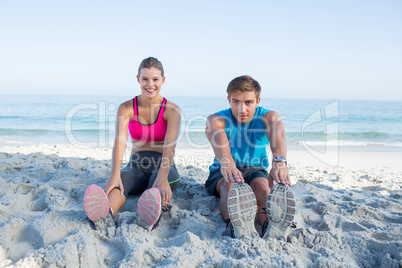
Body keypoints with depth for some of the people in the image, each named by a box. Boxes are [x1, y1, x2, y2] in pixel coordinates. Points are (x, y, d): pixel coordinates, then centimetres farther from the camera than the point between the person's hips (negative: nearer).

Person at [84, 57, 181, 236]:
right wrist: (115, 174, -38)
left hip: (162, 166, -1)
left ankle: (153, 214, -68)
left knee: (160, 176, -38)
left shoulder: (172, 110, -6)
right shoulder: (126, 108, -1)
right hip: (137, 166, 1)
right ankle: (106, 216, -63)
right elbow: (120, 141, -19)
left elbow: (170, 146, -23)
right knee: (123, 178, -34)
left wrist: (162, 177, -43)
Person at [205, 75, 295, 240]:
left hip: (255, 170, 1)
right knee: (229, 185, -35)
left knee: (261, 186, -33)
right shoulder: (217, 119, -10)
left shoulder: (268, 117, -7)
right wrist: (226, 163, -60)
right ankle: (239, 229, -63)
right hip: (222, 172, -1)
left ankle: (272, 227, -60)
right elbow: (217, 136, -35)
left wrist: (279, 162, -56)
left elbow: (277, 134, -32)